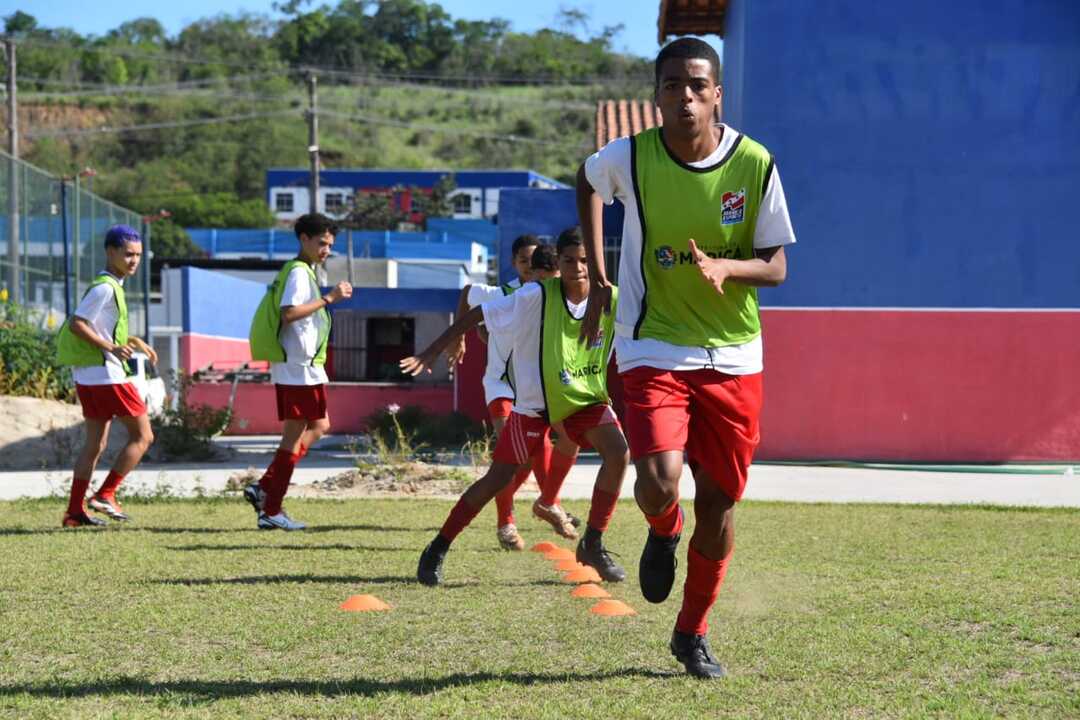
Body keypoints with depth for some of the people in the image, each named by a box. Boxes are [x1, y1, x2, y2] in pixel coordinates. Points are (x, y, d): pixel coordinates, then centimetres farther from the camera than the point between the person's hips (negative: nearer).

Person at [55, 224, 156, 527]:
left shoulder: (110, 286, 17)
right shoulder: (105, 287, -13)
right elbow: (76, 324, -19)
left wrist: (132, 342, 16)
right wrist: (111, 347, -22)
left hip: (87, 376, 10)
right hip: (106, 374, -10)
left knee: (95, 444, 11)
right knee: (142, 436, -3)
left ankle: (74, 511, 10)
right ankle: (105, 495, -5)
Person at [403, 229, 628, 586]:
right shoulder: (537, 297, -20)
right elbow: (477, 314, -14)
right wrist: (431, 353, -14)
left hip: (586, 398, 3)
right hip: (534, 402, -3)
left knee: (619, 452, -22)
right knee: (497, 479, -4)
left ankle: (593, 544, -7)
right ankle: (437, 550, 12)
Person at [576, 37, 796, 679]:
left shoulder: (755, 164, -9)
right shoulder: (630, 158, -10)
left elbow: (776, 267, -2)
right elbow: (587, 182, 14)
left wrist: (725, 267, -24)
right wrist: (598, 278, 8)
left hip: (733, 357, 2)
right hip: (654, 351, -2)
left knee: (718, 502, 6)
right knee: (659, 487, -21)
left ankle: (693, 633, 28)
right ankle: (664, 532, 18)